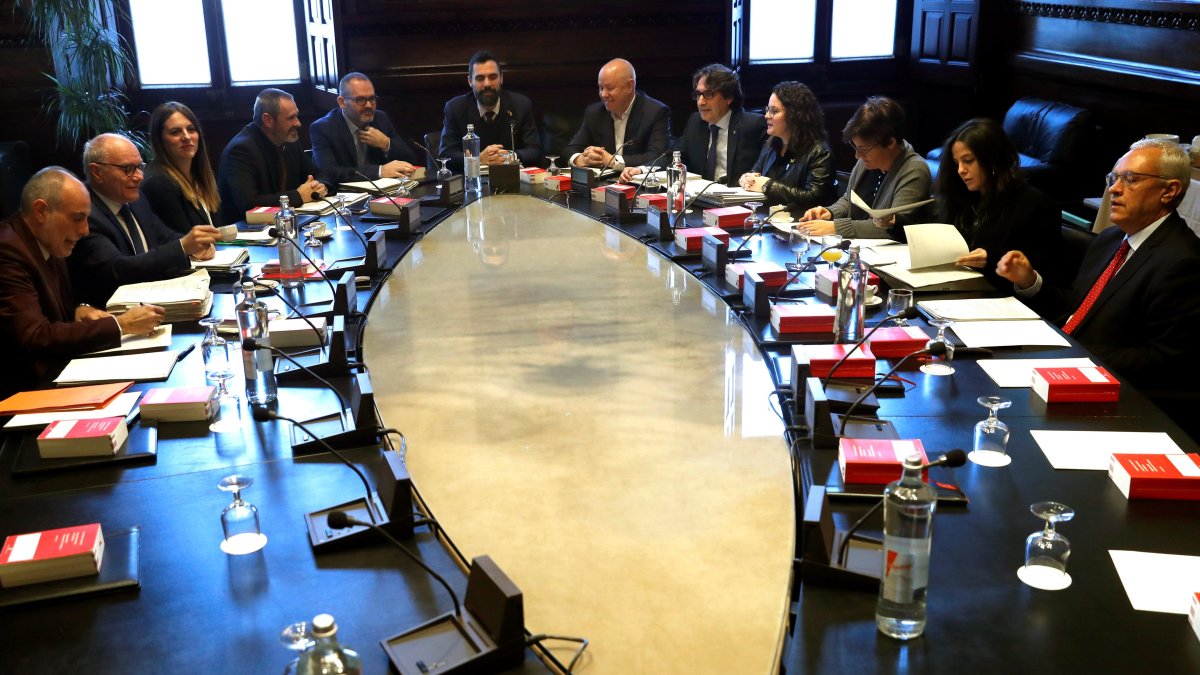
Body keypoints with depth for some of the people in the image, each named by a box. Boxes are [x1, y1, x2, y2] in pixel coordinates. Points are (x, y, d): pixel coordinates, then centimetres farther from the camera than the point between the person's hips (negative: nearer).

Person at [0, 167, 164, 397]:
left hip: (59, 372, 8)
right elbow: (37, 338, -25)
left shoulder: (47, 243, 7)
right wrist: (120, 325, -21)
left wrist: (79, 311, -1)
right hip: (26, 389, -8)